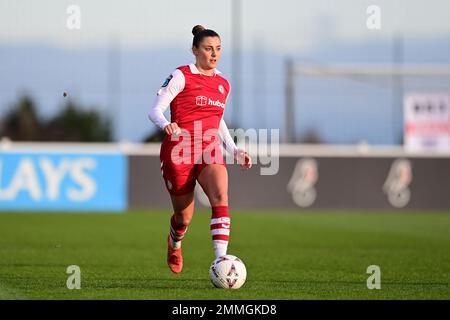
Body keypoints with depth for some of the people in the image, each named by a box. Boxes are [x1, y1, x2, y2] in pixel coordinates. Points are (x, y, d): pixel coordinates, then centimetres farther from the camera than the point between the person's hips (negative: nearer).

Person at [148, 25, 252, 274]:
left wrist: (235, 151, 17)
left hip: (210, 152, 4)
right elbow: (155, 110, -9)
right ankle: (174, 243, 44)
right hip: (179, 151, -4)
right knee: (184, 217, 6)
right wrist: (166, 125, -31)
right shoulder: (181, 76, -4)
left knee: (220, 197, -25)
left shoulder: (223, 84, 14)